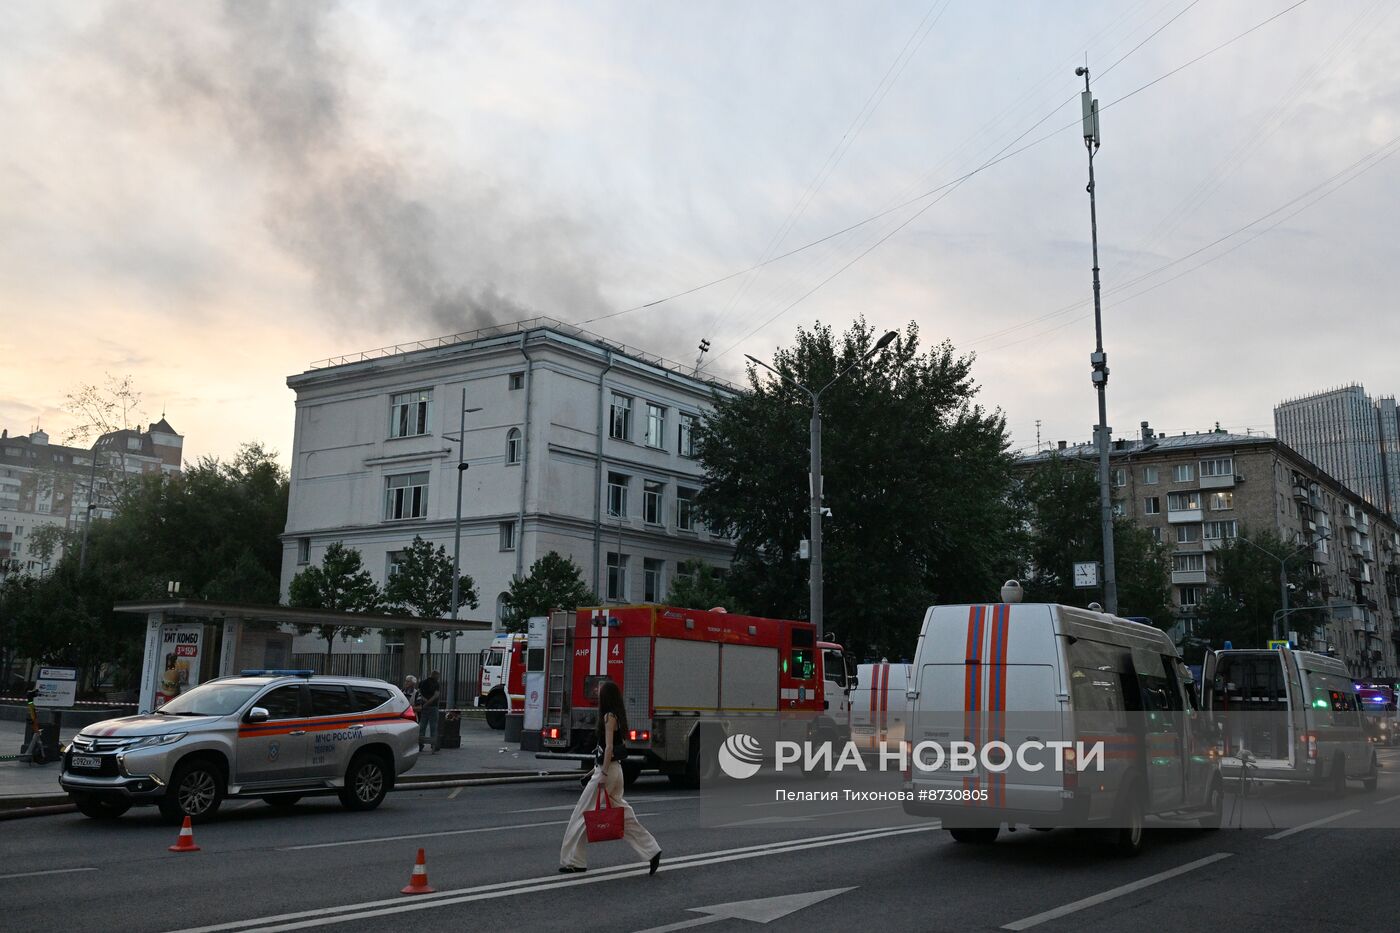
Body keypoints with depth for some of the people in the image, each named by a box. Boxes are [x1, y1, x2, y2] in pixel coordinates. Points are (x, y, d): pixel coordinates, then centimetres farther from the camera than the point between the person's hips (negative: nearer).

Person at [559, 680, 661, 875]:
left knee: (583, 814, 1)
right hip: (613, 769, 10)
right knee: (622, 814, 11)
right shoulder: (616, 716, 13)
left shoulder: (609, 717, -15)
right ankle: (651, 851, 7)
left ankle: (574, 861, 8)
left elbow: (609, 747, -20)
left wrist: (603, 774, -20)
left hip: (608, 770, -10)